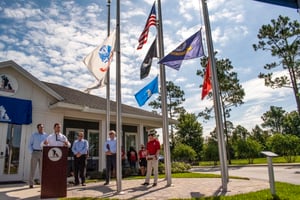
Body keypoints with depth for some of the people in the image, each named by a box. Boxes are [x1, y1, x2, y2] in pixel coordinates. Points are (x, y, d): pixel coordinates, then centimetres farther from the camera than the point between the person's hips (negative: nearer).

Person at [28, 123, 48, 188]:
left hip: (43, 153, 2)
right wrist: (32, 152, -8)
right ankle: (31, 184, 8)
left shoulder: (46, 135, 7)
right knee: (33, 168, 0)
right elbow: (30, 144, 2)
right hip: (35, 152, -1)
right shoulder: (33, 135, 2)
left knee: (42, 168, 2)